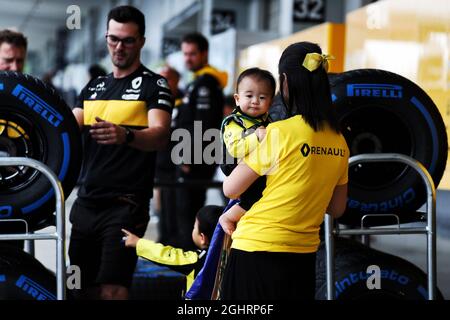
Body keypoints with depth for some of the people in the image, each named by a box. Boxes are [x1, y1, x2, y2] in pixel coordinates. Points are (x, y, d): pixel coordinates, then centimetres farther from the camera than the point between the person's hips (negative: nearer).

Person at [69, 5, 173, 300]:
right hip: (86, 203, 6)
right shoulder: (93, 87, 17)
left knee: (111, 290, -14)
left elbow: (160, 135, -19)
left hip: (125, 206, -6)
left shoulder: (154, 85, -3)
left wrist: (125, 135, -40)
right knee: (84, 288, 11)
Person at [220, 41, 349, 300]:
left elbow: (231, 189, -7)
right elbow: (336, 209, 12)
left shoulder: (280, 132, -15)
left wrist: (254, 146, 6)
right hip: (303, 257, 6)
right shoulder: (339, 141, 2)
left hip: (256, 251, -5)